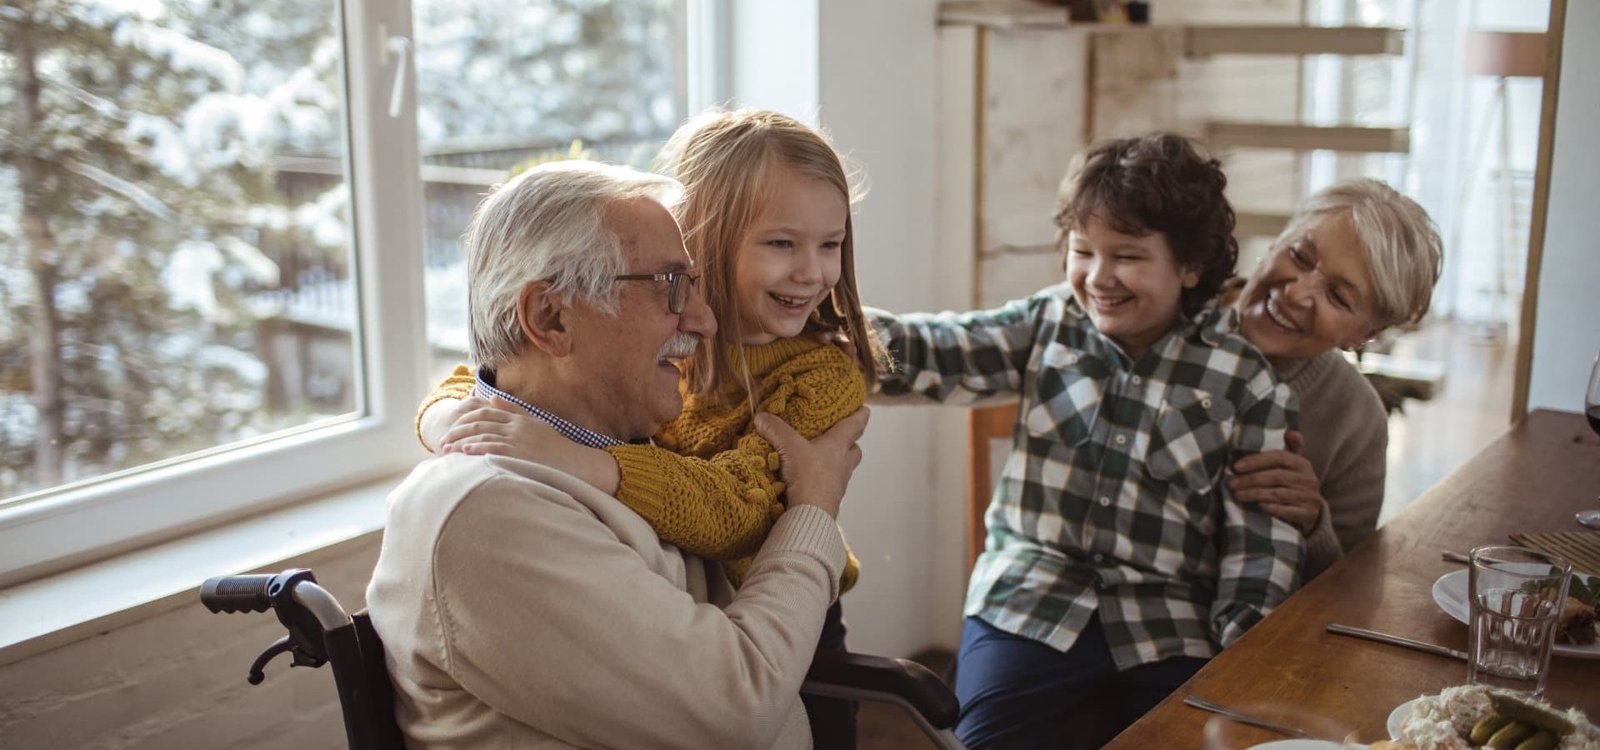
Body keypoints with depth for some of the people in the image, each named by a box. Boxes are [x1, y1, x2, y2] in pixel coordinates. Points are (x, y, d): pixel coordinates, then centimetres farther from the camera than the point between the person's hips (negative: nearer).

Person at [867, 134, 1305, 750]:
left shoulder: (1247, 383, 0)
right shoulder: (1048, 325, 4)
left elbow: (1262, 548, 0)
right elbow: (930, 354, -10)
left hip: (1168, 636, 0)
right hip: (1027, 611, 1)